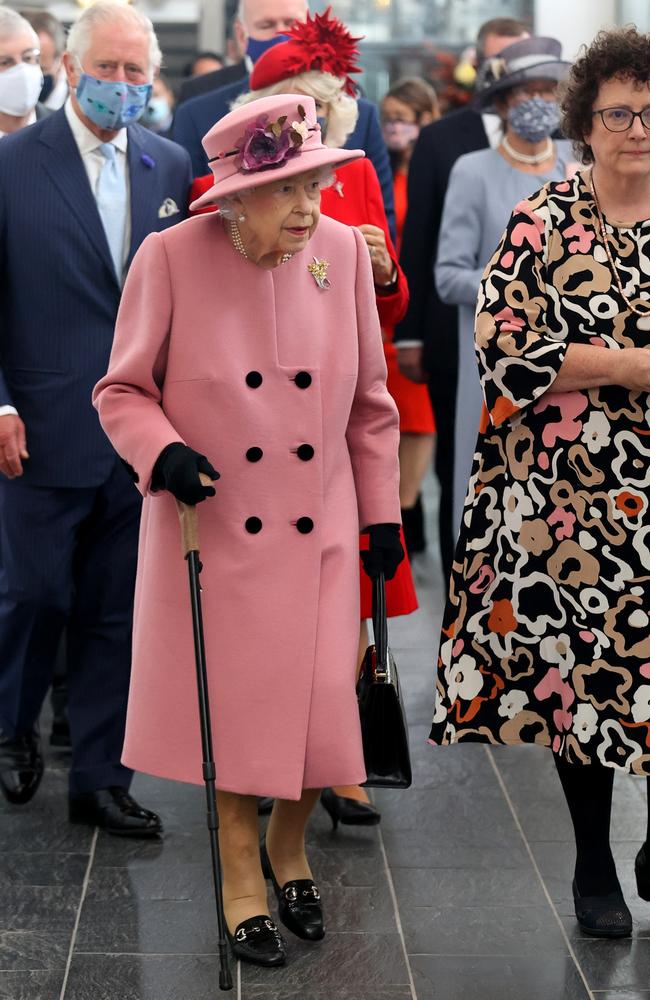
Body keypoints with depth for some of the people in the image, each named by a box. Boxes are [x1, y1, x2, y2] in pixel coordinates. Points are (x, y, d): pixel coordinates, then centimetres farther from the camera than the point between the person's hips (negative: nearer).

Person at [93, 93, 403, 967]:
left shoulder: (343, 250, -3)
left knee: (321, 705, 1)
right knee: (232, 706, 7)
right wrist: (161, 451, -22)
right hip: (215, 529, -2)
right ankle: (243, 878, 28)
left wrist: (382, 513, 11)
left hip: (319, 533, 2)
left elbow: (368, 399, 8)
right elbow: (122, 390, -2)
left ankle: (288, 846, 32)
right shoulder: (172, 257, -13)